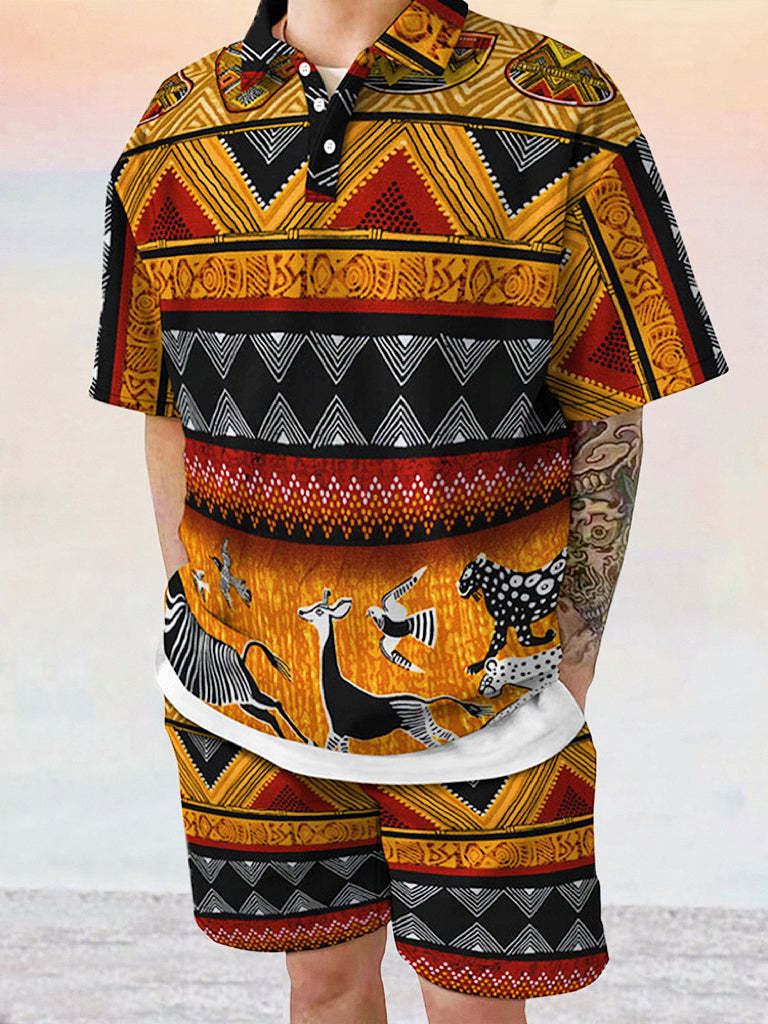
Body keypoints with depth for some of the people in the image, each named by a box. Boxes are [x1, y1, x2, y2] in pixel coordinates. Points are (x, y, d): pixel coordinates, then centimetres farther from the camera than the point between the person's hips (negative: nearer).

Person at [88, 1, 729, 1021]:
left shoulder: (564, 118, -7)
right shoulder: (174, 134, 2)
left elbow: (609, 422, -5)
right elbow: (166, 416, 9)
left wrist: (571, 668, -6)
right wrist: (195, 622, 7)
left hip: (482, 694, -2)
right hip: (250, 688, 3)